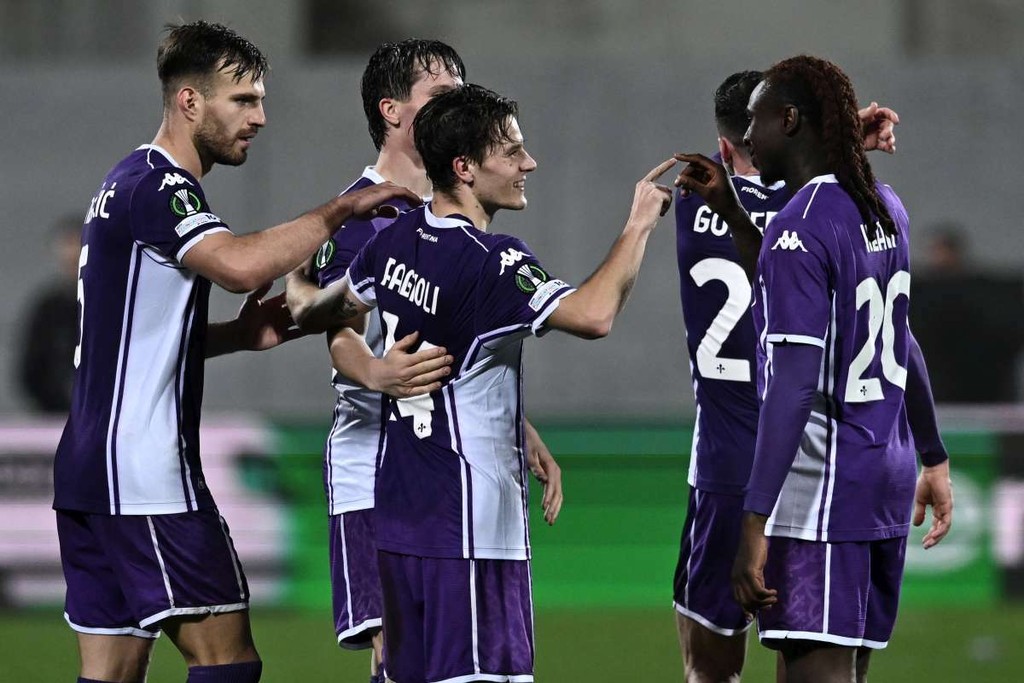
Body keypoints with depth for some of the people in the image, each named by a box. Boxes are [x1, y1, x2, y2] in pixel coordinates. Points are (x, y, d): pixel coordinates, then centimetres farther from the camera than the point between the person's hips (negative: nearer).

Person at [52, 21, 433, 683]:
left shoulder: (129, 183, 20)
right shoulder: (157, 188, -13)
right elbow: (240, 264, -32)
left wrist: (240, 333, 12)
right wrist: (341, 209, -22)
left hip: (89, 470, 10)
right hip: (148, 476, -10)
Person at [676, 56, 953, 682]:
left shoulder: (798, 232, -16)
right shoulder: (885, 210, 10)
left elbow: (794, 385, -22)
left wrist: (755, 524, -24)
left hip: (820, 490, -9)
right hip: (887, 480, 9)